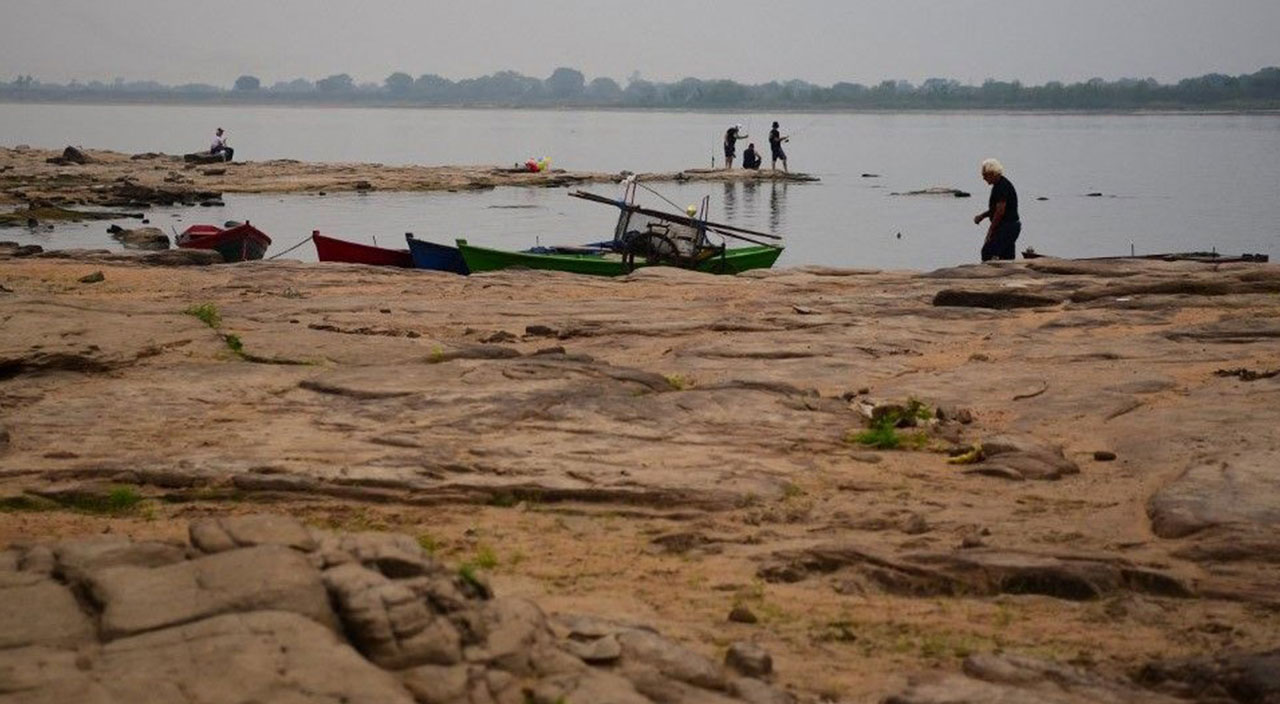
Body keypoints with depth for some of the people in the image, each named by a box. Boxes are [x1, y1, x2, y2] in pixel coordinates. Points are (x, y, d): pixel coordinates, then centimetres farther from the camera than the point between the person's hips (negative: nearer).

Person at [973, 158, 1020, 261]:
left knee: (987, 252, -13)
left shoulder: (1002, 187, -18)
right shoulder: (999, 185, 15)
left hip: (1007, 227, -11)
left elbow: (1000, 211, -22)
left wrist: (990, 230, -16)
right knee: (1007, 258, 10)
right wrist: (982, 216, 11)